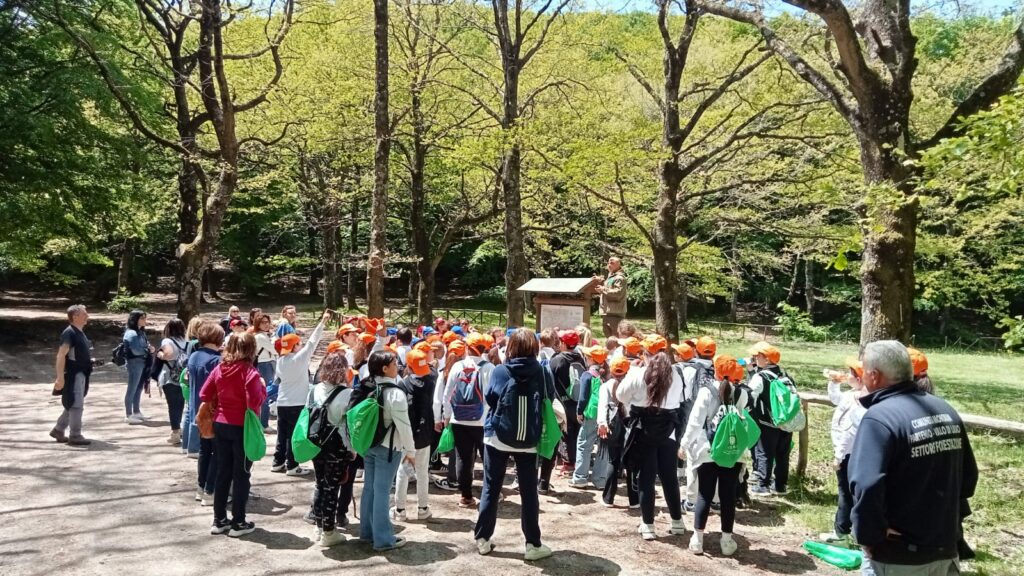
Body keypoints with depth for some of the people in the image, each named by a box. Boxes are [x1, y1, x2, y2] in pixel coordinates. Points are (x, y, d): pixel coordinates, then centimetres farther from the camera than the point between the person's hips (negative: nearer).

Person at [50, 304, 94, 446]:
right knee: (77, 405, -6)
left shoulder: (80, 332, 13)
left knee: (73, 405, 17)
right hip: (73, 374, -10)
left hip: (81, 373, 10)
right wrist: (60, 377, -28)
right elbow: (61, 355, -22)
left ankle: (58, 430, 29)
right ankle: (75, 436, 0)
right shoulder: (69, 333, -15)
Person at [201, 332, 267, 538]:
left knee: (223, 472, 15)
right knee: (241, 474, 5)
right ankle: (238, 523, 11)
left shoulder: (219, 369, 0)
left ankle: (219, 520, 22)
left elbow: (204, 395, 5)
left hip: (220, 425, 6)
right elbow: (254, 402, -23)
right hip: (242, 427, -6)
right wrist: (263, 388, -6)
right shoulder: (249, 371, -17)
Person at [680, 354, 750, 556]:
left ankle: (697, 539, 10)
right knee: (728, 495, 7)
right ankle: (727, 540, 13)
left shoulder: (707, 391, -8)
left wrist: (685, 443, -1)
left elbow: (695, 420, -7)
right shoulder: (742, 394, 0)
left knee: (705, 495, 6)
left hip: (708, 451, -1)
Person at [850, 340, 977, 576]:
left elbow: (866, 486, -31)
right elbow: (969, 475, 13)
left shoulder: (879, 418, -21)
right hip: (945, 547, 7)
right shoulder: (946, 411, 4)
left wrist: (868, 536, -17)